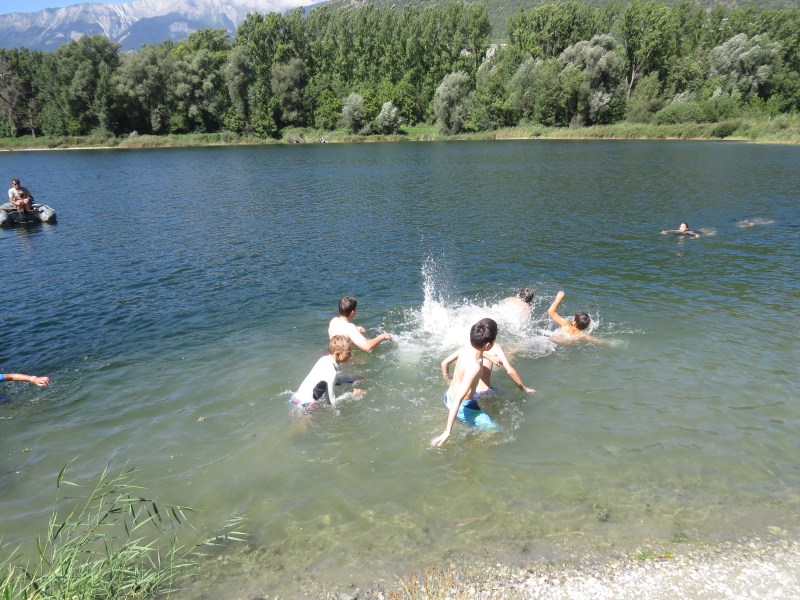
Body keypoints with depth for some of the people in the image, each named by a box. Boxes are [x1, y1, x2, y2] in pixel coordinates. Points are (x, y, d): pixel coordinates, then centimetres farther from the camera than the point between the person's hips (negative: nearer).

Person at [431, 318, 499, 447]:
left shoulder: (467, 346, -14)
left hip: (449, 396, 9)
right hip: (462, 406, -8)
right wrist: (447, 432, -38)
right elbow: (458, 400, -39)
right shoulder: (474, 366, -37)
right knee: (494, 430, 3)